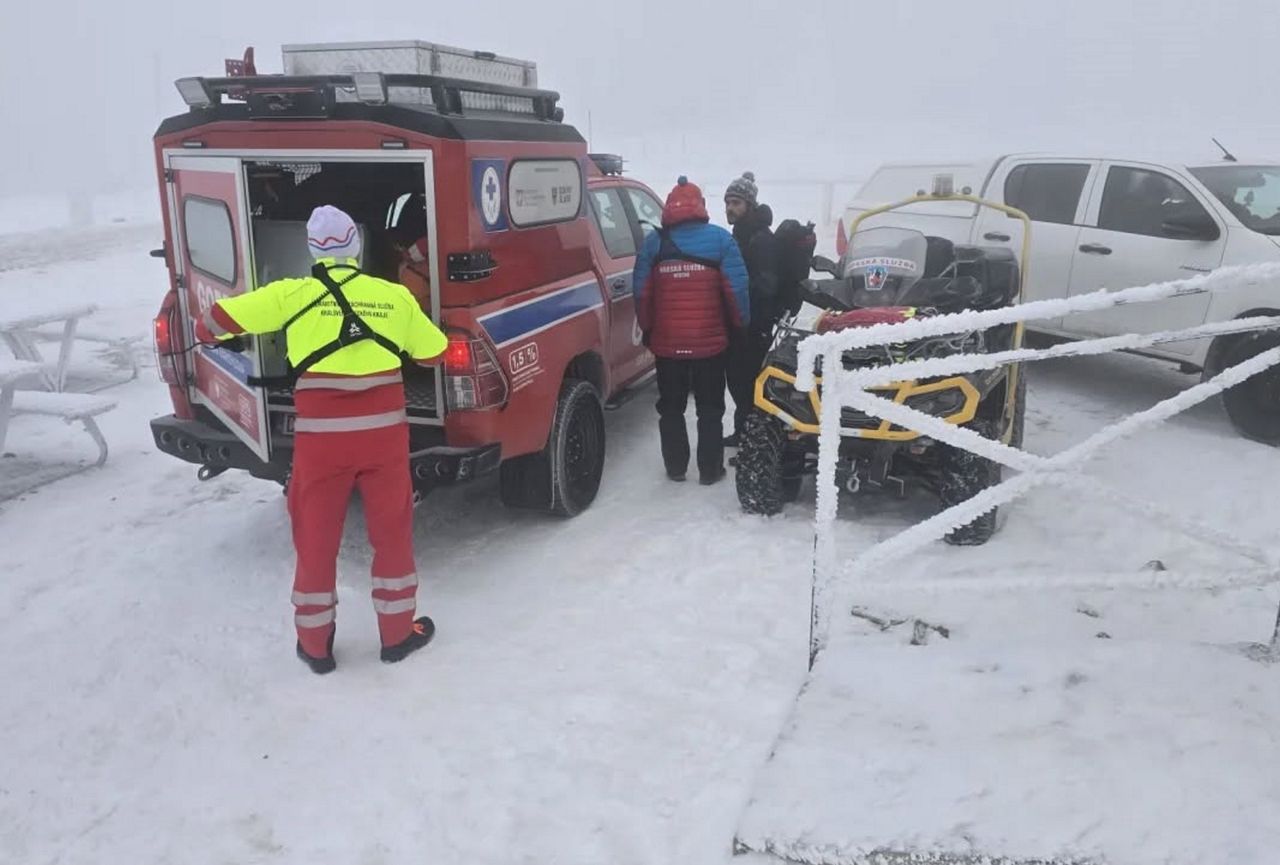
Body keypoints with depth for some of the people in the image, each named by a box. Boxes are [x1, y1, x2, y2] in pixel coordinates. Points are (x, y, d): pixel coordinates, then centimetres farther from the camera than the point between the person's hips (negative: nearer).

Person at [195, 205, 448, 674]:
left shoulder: (292, 294, -1)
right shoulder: (394, 296, 3)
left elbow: (222, 317, 6)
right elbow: (433, 350, 13)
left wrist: (205, 333, 29)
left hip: (320, 437, 0)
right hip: (384, 432, 1)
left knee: (316, 539, 13)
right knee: (392, 533, 15)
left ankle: (315, 644, 25)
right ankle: (398, 633, 25)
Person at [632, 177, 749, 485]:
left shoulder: (654, 242, -2)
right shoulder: (720, 239, -6)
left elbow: (641, 292, -1)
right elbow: (737, 289, -8)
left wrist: (646, 329, 12)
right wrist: (739, 326, 7)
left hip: (666, 343, 1)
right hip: (710, 342, -1)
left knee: (670, 407, 14)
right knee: (710, 408, 11)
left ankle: (675, 467, 20)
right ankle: (710, 469, 15)